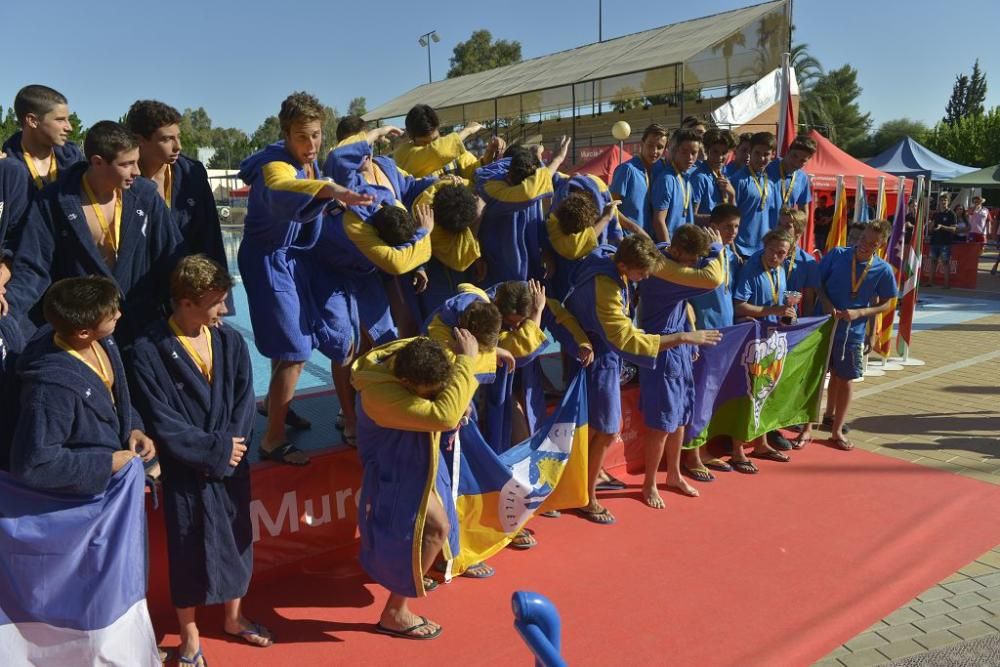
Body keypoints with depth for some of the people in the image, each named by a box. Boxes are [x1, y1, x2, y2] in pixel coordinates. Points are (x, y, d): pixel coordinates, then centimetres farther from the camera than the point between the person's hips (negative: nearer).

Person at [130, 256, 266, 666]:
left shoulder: (231, 342, -2)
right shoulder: (149, 352, -15)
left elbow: (244, 401, -3)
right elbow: (161, 423, -17)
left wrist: (230, 445, -16)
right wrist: (216, 448, -17)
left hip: (233, 465, 4)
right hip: (185, 471, -4)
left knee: (235, 540, 18)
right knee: (188, 550, 11)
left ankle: (233, 619, 41)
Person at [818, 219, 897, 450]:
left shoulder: (883, 270, -8)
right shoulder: (837, 255, -9)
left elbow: (886, 304, 0)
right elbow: (817, 281, 0)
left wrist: (859, 313, -15)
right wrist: (827, 304, -16)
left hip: (853, 331, 0)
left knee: (844, 379, 10)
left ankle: (837, 431, 25)